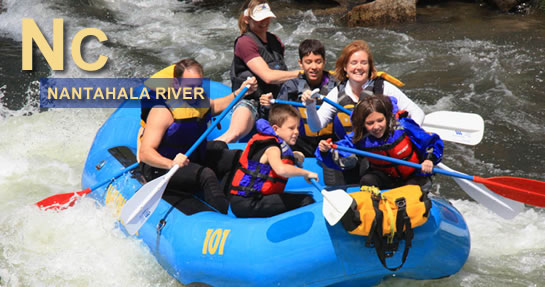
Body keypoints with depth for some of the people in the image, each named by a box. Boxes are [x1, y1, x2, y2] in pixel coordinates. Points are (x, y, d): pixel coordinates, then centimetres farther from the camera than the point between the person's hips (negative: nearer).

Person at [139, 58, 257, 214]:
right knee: (206, 175, -33)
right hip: (161, 168, -9)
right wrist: (171, 164, -49)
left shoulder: (200, 101, 2)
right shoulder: (162, 111, -24)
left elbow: (215, 106, 30)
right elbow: (145, 152, -32)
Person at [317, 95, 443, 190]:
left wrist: (430, 160, -35)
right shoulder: (359, 139, -18)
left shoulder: (404, 127, -25)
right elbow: (338, 158, -19)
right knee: (367, 180, -25)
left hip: (414, 176, -2)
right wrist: (326, 152, -41)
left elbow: (433, 142, -16)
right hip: (386, 176, 2)